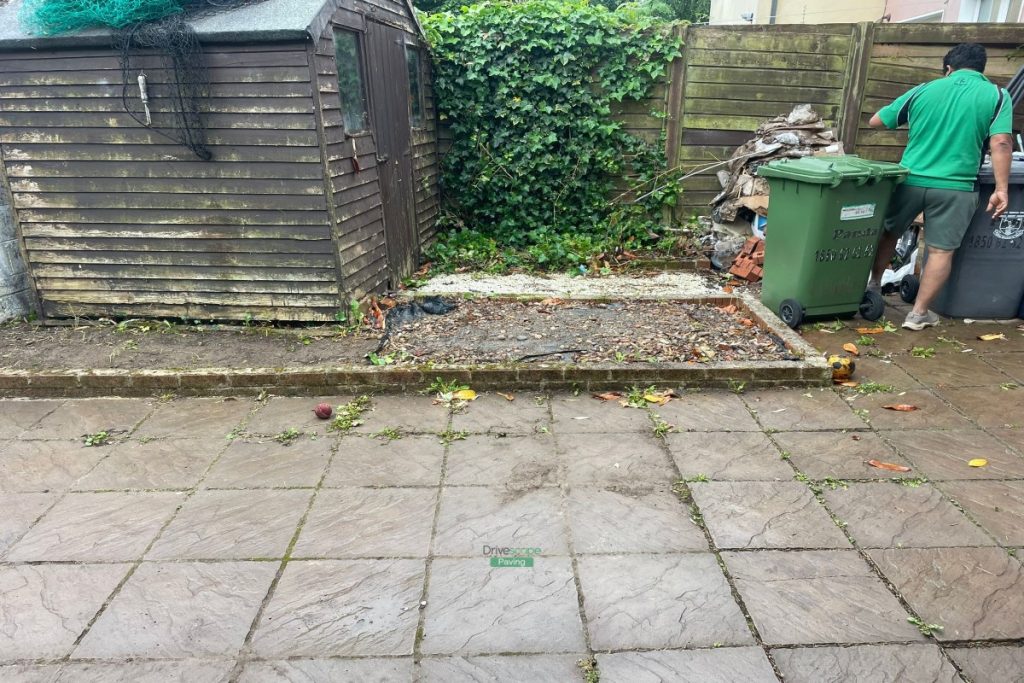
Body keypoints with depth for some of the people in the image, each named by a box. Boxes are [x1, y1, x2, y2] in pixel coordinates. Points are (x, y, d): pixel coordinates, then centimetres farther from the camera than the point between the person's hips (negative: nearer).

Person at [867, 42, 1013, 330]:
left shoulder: (924, 90, 6)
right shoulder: (997, 95, 1)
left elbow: (876, 122, 12)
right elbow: (1000, 144, -10)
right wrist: (1002, 189, -8)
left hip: (910, 179, 2)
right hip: (954, 186, -1)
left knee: (889, 232, 21)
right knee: (941, 251, 6)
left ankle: (873, 286, 33)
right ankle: (919, 313, 9)